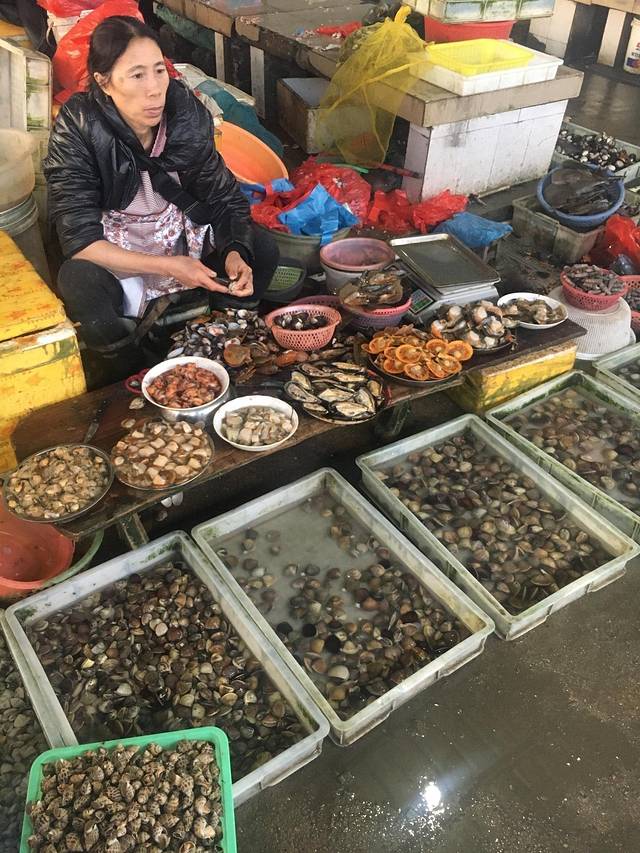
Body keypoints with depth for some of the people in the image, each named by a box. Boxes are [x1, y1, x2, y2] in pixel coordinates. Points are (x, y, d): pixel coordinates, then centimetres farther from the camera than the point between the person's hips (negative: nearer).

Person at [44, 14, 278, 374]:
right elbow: (81, 240, -25)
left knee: (263, 247, -15)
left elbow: (223, 197, -7)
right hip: (113, 257, -3)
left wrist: (234, 254, -29)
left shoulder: (186, 111, -13)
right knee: (80, 282, -36)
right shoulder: (78, 127, -22)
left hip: (180, 233, 4)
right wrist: (167, 266, -34)